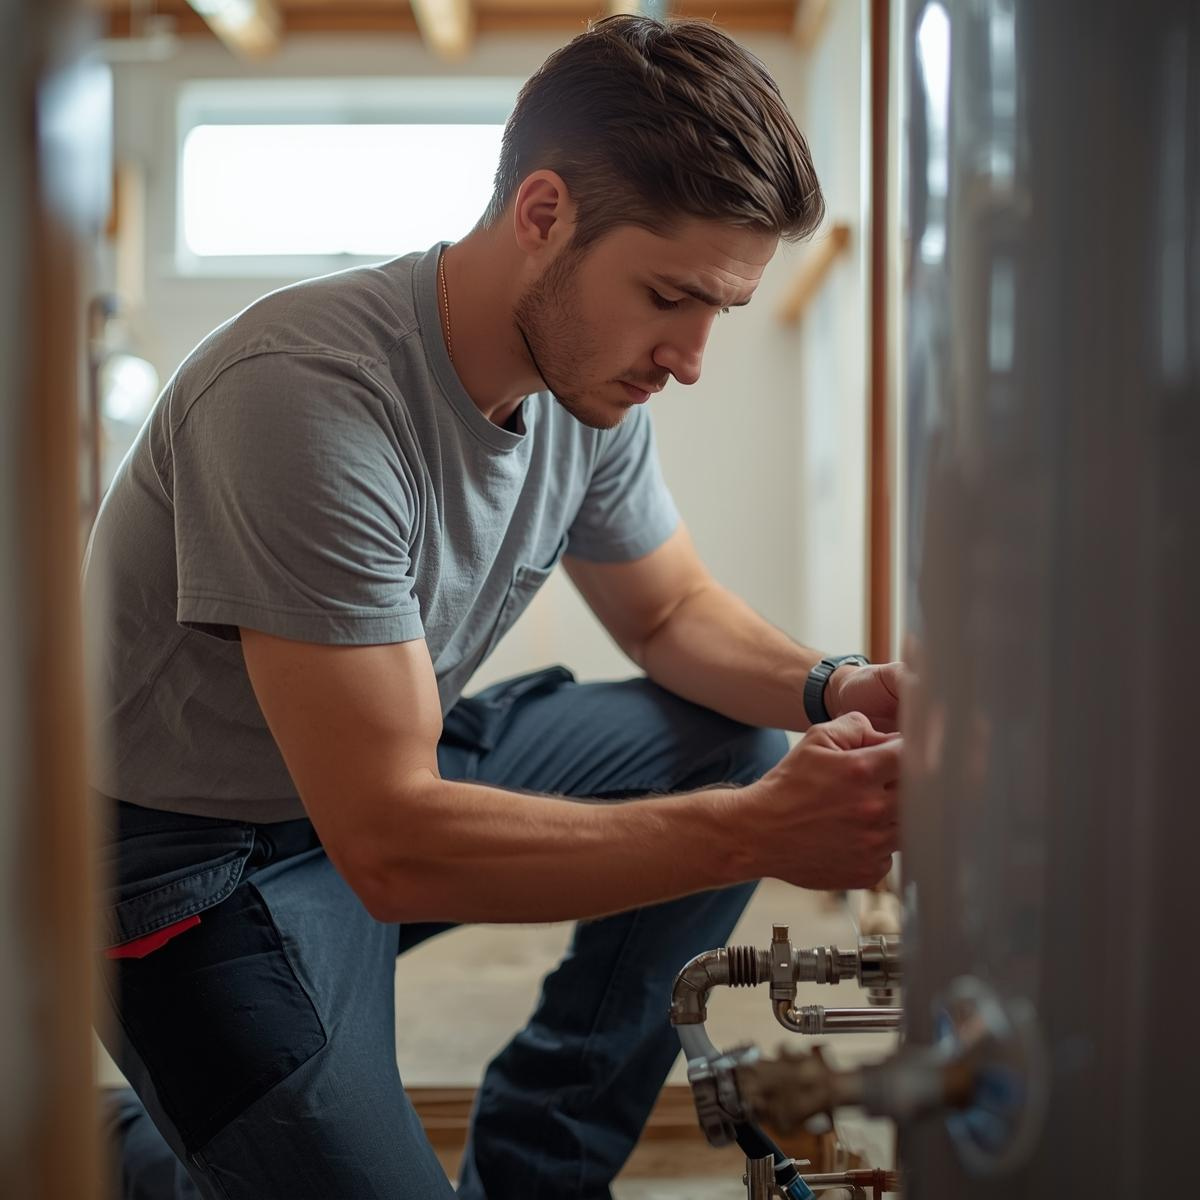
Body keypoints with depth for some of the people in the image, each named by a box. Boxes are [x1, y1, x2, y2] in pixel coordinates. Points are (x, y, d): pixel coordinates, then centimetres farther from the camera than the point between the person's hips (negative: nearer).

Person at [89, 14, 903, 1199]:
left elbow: (671, 612, 9)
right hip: (208, 862, -8)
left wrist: (831, 691, -12)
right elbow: (391, 844, -33)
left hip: (401, 770, 8)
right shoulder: (307, 392, -32)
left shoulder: (588, 374, -8)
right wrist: (760, 833, -36)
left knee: (732, 744, -3)